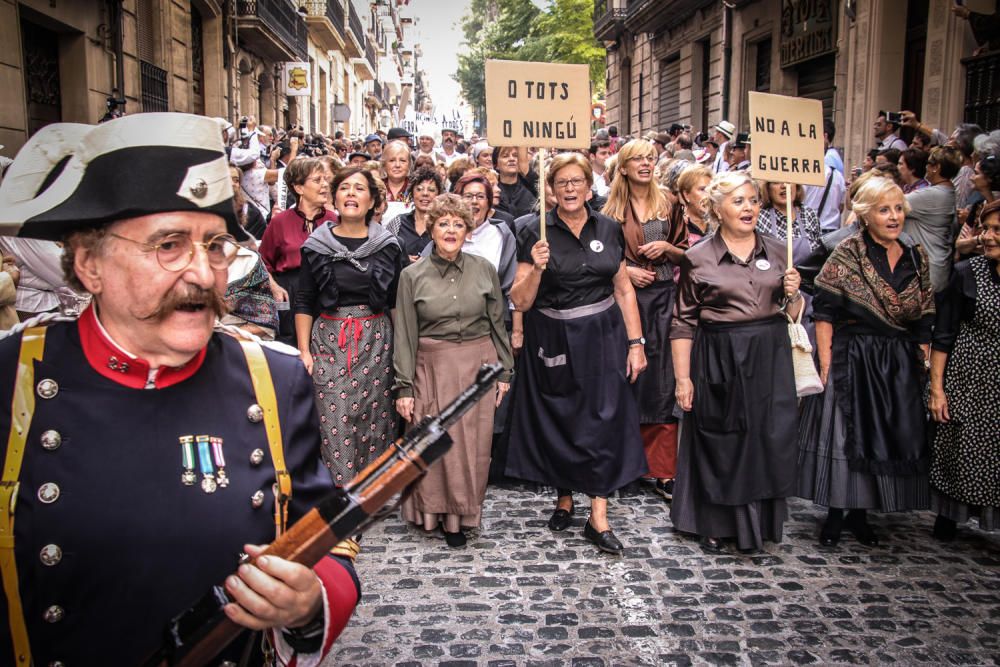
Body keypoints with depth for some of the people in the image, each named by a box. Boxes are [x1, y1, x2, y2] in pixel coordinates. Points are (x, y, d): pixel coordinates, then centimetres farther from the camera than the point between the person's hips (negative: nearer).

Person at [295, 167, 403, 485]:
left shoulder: (388, 246, 5)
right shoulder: (316, 246, 3)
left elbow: (396, 302, 9)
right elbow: (304, 303, 5)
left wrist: (399, 347, 3)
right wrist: (304, 350, -2)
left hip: (376, 340, 1)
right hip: (329, 340, 0)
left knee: (373, 420, 3)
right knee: (335, 422, -4)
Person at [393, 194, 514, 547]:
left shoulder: (484, 270, 2)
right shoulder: (412, 275, -1)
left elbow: (498, 323, 8)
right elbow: (405, 334, -1)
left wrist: (504, 371, 7)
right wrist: (404, 386, -4)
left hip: (478, 365, 1)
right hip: (432, 368, -1)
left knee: (473, 444, 6)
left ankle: (461, 515, 25)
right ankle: (436, 510, 23)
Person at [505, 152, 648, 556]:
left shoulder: (608, 230, 5)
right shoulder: (534, 234, -4)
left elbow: (624, 291, 8)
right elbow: (520, 302, -6)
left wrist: (636, 343, 3)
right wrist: (536, 269, -23)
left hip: (602, 337, 2)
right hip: (553, 340, -1)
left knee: (603, 419, -1)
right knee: (558, 421, 9)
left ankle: (598, 517, 6)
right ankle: (564, 499, 30)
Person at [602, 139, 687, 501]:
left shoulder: (667, 206, 11)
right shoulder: (612, 210, 6)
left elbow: (685, 254, 14)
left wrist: (666, 247, -5)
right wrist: (625, 269, -9)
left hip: (663, 297, 1)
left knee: (663, 380, -3)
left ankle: (663, 470, 1)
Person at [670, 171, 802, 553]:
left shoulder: (777, 251, 8)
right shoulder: (698, 258, -3)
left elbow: (792, 314, 15)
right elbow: (683, 324, -3)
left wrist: (792, 294, -7)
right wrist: (682, 378, -7)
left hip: (770, 359, 3)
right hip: (719, 360, -3)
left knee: (769, 441, 6)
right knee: (719, 444, 4)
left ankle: (760, 522, 25)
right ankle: (716, 524, 23)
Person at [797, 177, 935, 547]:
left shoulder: (917, 258, 6)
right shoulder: (847, 253, -7)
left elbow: (924, 323, 10)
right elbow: (824, 312, -10)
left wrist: (922, 365, 5)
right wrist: (825, 365, -14)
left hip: (900, 367, 5)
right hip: (850, 360, -4)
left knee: (886, 439, 9)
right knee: (842, 433, 0)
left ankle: (859, 513, 24)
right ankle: (835, 513, 16)